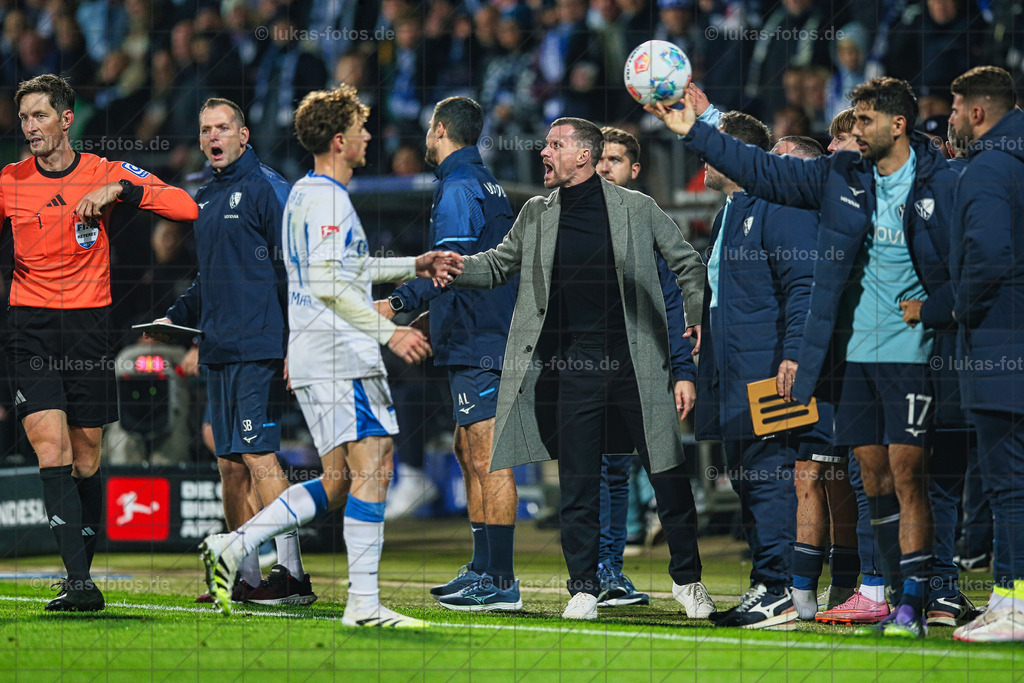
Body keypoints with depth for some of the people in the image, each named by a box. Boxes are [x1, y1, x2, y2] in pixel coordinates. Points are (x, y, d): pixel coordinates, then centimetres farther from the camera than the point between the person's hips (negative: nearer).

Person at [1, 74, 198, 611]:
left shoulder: (105, 174, 0)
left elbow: (186, 207, -6)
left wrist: (118, 189, -17)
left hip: (89, 325, 0)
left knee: (86, 459, 7)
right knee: (51, 451, -15)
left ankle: (82, 570, 23)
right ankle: (78, 580, -21)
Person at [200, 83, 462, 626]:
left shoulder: (305, 194, 20)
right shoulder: (327, 199, -12)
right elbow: (328, 285, -21)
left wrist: (414, 267, 27)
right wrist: (388, 332, -19)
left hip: (315, 356, 10)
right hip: (343, 356, -10)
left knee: (338, 482, 11)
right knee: (372, 468, -10)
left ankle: (232, 547, 8)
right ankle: (363, 602, -11)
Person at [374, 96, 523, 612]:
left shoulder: (458, 188, -11)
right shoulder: (484, 184, 20)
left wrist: (398, 303, -20)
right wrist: (436, 314, 29)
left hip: (477, 342, -10)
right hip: (481, 340, 10)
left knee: (487, 459, -11)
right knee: (470, 453, 15)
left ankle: (501, 582, -13)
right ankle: (483, 569, 18)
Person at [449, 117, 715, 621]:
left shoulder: (636, 208, 2)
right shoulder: (537, 215, 10)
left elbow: (688, 263, 10)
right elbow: (496, 266, 16)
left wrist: (695, 315, -1)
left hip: (638, 362, -2)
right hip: (576, 368, 2)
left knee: (668, 474, 1)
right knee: (578, 484, 2)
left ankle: (687, 579, 16)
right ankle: (584, 587, 11)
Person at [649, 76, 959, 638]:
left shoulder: (942, 184, -4)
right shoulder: (840, 177, 10)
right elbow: (764, 172, 13)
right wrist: (694, 132, 10)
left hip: (911, 353, -6)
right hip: (854, 350, 6)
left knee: (906, 471, -10)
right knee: (874, 476, 7)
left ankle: (913, 606, -9)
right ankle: (898, 597, 14)